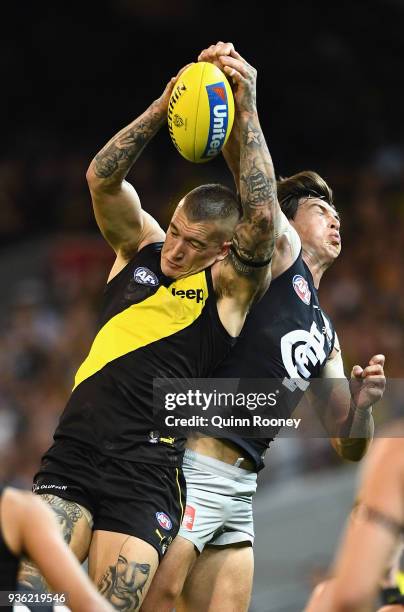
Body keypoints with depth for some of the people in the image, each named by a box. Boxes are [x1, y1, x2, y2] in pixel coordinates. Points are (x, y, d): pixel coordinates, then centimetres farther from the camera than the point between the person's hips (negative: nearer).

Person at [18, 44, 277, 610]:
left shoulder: (231, 285, 4)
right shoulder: (140, 246, 16)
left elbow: (262, 216, -12)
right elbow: (102, 179, 2)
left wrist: (247, 112, -9)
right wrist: (162, 108, -7)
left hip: (145, 474, -3)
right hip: (71, 457, 3)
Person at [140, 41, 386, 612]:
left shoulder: (325, 334, 27)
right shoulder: (277, 250, 8)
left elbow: (350, 446, 26)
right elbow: (255, 184, -12)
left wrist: (362, 402, 2)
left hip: (240, 485, 8)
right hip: (195, 458, -8)